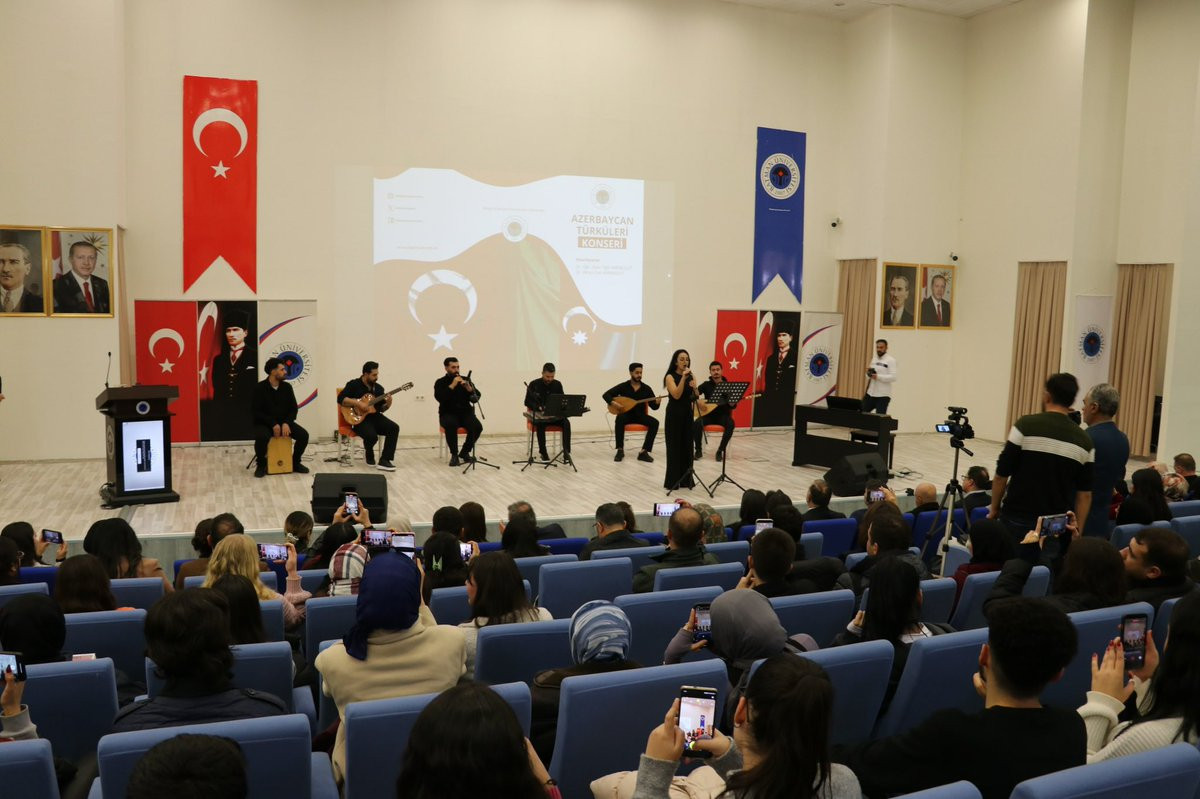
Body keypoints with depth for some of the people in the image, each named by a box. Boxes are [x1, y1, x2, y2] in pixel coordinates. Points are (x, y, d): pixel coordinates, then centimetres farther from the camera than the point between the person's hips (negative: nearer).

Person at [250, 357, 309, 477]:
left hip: (284, 422, 4)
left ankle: (295, 463, 4)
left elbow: (294, 408, 4)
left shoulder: (287, 387, 2)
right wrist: (273, 424, -21)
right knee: (262, 437, -37)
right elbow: (255, 411, -12)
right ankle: (261, 465, -9)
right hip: (264, 423, -4)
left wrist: (286, 423, -15)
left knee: (303, 435, -19)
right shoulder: (260, 388, -10)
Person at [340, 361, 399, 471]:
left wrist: (387, 404, -8)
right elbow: (340, 399, -17)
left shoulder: (378, 388, 11)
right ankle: (368, 453, 4)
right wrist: (358, 403, -24)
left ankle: (384, 461, -21)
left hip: (374, 416, 6)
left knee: (394, 428, -19)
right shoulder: (354, 384, -6)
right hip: (359, 418, -6)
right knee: (372, 436, -34)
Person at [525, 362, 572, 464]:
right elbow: (527, 402, -5)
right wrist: (539, 407, -24)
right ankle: (543, 452, -23)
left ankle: (566, 452, -31)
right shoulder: (534, 385, -4)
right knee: (541, 425, -37)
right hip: (538, 414, -3)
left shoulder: (557, 385, 6)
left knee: (566, 422, -28)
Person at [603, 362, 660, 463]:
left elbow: (654, 407, 0)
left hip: (640, 415, 2)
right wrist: (613, 403, -23)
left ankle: (643, 452, -26)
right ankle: (620, 450, -29)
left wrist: (657, 402, -23)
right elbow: (606, 395, -4)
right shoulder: (623, 386, -2)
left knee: (654, 423, -26)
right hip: (627, 414, -2)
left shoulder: (646, 388, 2)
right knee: (620, 418, -37)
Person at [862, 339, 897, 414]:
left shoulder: (890, 360, -8)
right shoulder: (874, 360, 14)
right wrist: (868, 373, -4)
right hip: (870, 394, 7)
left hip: (883, 395, -7)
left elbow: (893, 377, -17)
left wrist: (878, 376, -26)